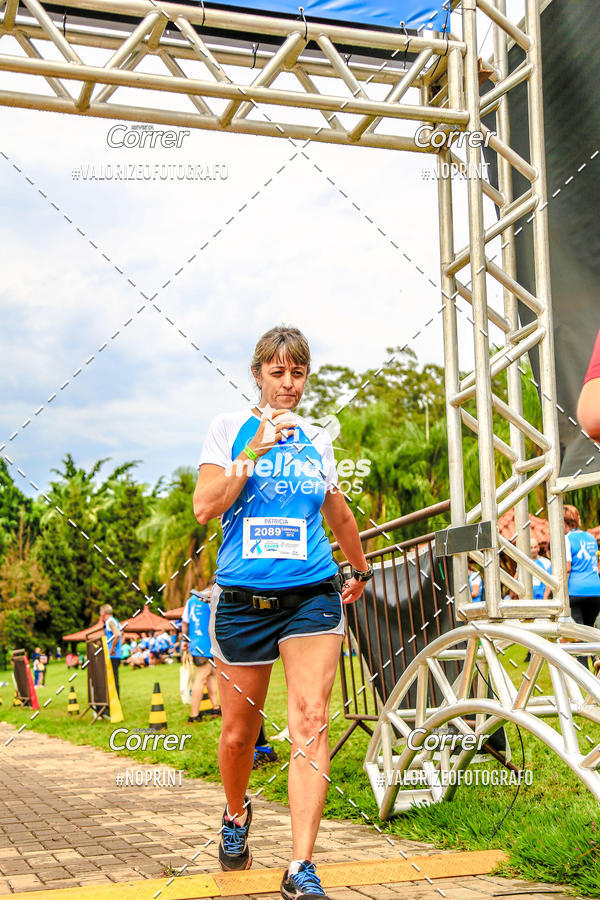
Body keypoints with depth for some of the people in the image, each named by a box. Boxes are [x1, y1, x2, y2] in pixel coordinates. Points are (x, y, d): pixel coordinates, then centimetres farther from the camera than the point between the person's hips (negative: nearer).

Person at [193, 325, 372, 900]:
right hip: (242, 598, -1)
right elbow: (205, 507, -9)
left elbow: (338, 514, 26)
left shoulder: (316, 438, 11)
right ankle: (236, 816, 40)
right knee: (238, 731, 9)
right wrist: (256, 450, -14)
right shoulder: (229, 428, 3)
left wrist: (360, 572, 37)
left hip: (312, 595, 1)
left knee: (311, 721, -13)